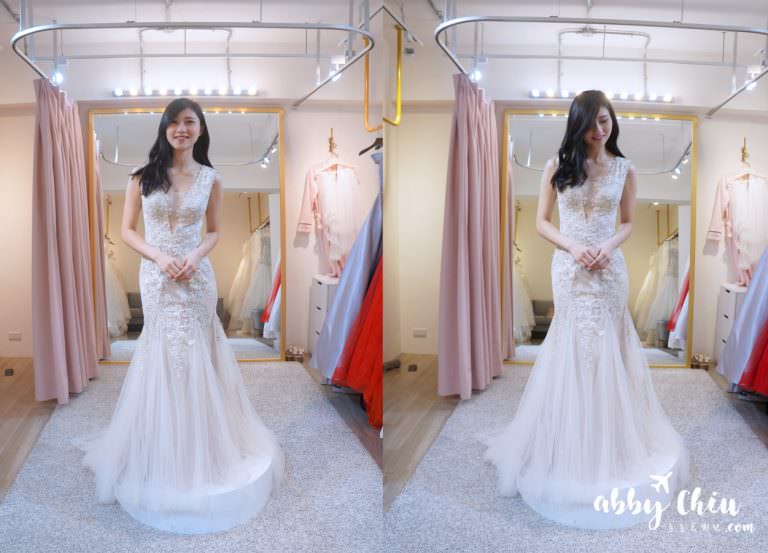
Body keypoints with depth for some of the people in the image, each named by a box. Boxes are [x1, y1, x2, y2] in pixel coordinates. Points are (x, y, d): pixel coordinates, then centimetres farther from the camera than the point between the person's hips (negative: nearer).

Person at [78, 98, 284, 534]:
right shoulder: (144, 177, -1)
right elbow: (127, 230, 2)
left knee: (195, 358, 6)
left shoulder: (211, 179, 2)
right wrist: (159, 257, -14)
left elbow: (215, 231, 8)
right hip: (156, 278, 0)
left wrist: (195, 256, -11)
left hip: (197, 277, 0)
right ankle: (165, 452, 24)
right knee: (164, 358, 7)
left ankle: (199, 445, 24)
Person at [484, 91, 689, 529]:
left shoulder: (624, 169, 3)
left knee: (608, 349, 7)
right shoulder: (557, 167, 0)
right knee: (574, 349, 4)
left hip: (610, 268, 1)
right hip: (569, 269, -1)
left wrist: (609, 246, -12)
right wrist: (572, 246, -15)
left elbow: (629, 222, 9)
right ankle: (575, 444, 19)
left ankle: (611, 438, 25)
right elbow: (542, 222, 1)